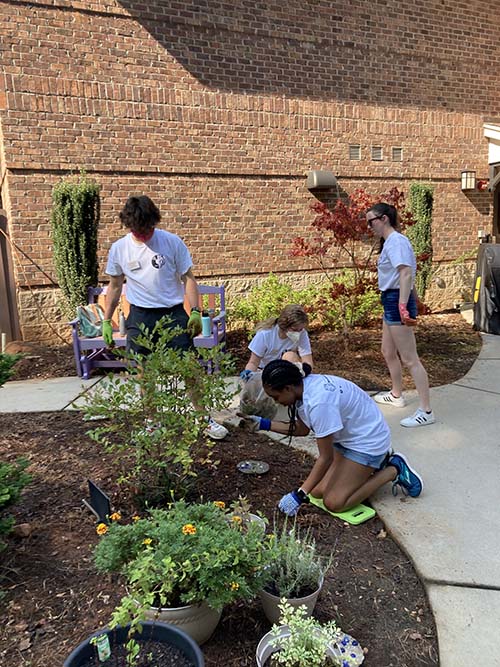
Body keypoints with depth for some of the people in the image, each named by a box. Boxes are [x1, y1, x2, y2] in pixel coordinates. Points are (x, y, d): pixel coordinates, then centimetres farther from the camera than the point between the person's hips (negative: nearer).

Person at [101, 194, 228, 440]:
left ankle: (205, 419, 11)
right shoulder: (119, 249, 1)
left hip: (173, 313, -2)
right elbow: (115, 286, 11)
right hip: (140, 318, 2)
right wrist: (106, 321, 11)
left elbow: (187, 277, -1)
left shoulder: (172, 242, -6)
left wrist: (195, 311, -11)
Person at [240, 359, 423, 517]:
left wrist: (299, 496, -23)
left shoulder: (319, 402, -35)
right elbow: (302, 429, 8)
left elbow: (326, 458, -26)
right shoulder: (304, 385, -8)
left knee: (333, 503, -11)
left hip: (368, 441, -9)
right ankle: (376, 463, 18)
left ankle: (394, 470, 3)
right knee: (318, 491, 4)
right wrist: (263, 424, 2)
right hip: (348, 437, 9)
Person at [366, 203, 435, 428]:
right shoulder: (390, 242, 15)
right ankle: (396, 395, 39)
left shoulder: (396, 241, -15)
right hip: (391, 300, 11)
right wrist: (412, 301, 25)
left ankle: (426, 411, -2)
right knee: (388, 351, 22)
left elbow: (406, 273, -27)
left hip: (397, 301, -11)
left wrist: (403, 307, -35)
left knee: (409, 358, -8)